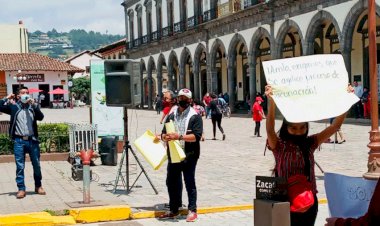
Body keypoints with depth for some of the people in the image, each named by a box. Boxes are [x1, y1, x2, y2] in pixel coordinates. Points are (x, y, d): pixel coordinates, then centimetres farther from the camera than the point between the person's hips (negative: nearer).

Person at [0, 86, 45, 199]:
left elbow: (41, 117, -8)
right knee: (20, 166, 1)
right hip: (19, 141, -1)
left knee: (36, 165, 9)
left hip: (32, 140, 1)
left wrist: (34, 104, -15)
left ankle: (38, 186, 24)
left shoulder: (33, 107, 8)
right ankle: (21, 189, 7)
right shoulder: (13, 107, 5)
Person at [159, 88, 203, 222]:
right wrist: (166, 137, -13)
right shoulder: (171, 116, 14)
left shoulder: (195, 116, -2)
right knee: (171, 182, 11)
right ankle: (174, 210, 24)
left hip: (189, 155, -5)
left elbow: (197, 136, -14)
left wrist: (179, 137, -25)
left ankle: (192, 210, 9)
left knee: (189, 183, 0)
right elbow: (163, 134, 12)